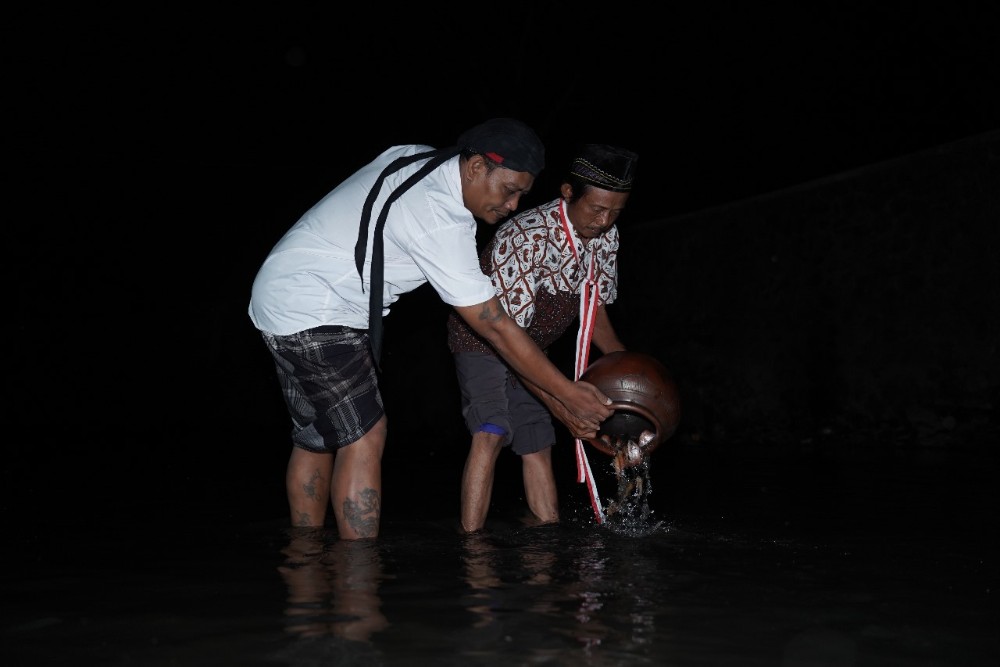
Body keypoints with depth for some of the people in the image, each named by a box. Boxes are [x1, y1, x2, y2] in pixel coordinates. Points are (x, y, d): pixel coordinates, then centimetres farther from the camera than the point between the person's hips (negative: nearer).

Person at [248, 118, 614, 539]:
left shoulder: (417, 158, 3)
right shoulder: (440, 221, -24)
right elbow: (494, 326, -23)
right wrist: (569, 394, -18)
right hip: (314, 314, -10)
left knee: (314, 438, 13)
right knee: (363, 437, -11)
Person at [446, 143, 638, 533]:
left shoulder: (606, 237, -10)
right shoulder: (523, 238, -34)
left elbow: (593, 308, 4)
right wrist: (565, 408, -36)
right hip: (484, 339, -7)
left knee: (538, 445, 9)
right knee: (491, 433, -23)